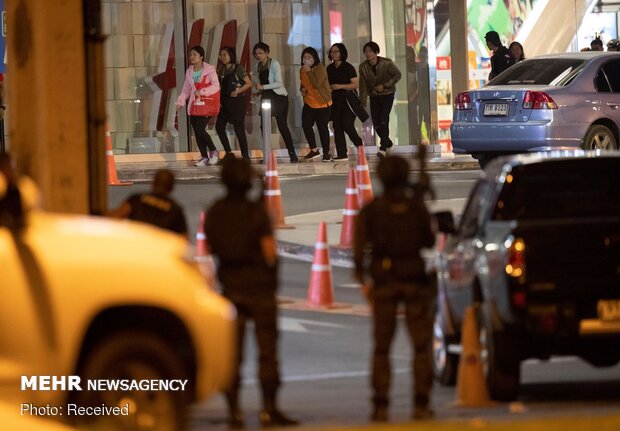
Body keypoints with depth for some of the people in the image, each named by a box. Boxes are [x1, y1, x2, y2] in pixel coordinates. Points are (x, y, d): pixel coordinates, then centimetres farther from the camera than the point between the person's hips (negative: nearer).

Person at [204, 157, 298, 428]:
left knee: (232, 352, 6)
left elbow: (211, 248, 8)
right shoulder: (257, 212, -14)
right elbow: (269, 253, -15)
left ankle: (234, 411, 3)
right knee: (267, 349, 2)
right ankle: (269, 408, 0)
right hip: (259, 287, -4)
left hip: (231, 287, 4)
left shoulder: (214, 213, -1)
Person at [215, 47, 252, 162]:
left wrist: (237, 91, -17)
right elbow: (219, 85, 11)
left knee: (239, 128, -4)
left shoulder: (238, 68, -7)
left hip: (237, 101, -7)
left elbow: (249, 83, -10)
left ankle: (245, 156, 3)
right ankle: (228, 152, 9)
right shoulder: (222, 70, 11)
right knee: (219, 126, -2)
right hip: (225, 101, 7)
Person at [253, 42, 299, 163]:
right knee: (264, 126, -1)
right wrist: (259, 91, 3)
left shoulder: (274, 64, -12)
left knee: (282, 126, -7)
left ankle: (292, 154, -1)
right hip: (266, 98, 6)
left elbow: (279, 83, -19)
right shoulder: (259, 66, 8)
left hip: (279, 98, -6)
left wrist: (263, 87, -23)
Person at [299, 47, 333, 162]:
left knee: (322, 127, -1)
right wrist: (303, 89, 4)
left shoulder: (320, 68, -13)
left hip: (322, 104, -6)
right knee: (306, 125, -7)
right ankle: (313, 150, 7)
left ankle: (326, 153, 10)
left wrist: (309, 72, -23)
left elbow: (317, 83, -26)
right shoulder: (302, 70, 9)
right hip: (309, 103, 6)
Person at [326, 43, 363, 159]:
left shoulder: (348, 67, -7)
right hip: (335, 101, 6)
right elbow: (327, 84, 23)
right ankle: (341, 154, 2)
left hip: (348, 100, -6)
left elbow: (356, 84, -12)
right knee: (337, 127, 0)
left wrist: (340, 86, -19)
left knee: (347, 125, -12)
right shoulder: (330, 68, 11)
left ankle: (359, 144, 13)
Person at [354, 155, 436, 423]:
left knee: (381, 348, 7)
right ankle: (421, 404, -2)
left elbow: (359, 248, -7)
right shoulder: (417, 206, -3)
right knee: (421, 345, 5)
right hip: (415, 280, 0)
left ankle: (380, 406, 2)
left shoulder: (370, 210, -3)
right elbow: (429, 240, 3)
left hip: (384, 283, 0)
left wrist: (363, 280, 0)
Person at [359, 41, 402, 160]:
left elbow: (397, 75, -9)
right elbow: (363, 85, -7)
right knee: (376, 122, 3)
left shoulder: (386, 63, -15)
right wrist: (363, 103, -11)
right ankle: (387, 141, 30)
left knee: (383, 120, -17)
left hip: (387, 94, -4)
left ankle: (383, 148, -18)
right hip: (374, 96, 4)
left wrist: (384, 85, -20)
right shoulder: (363, 67, -7)